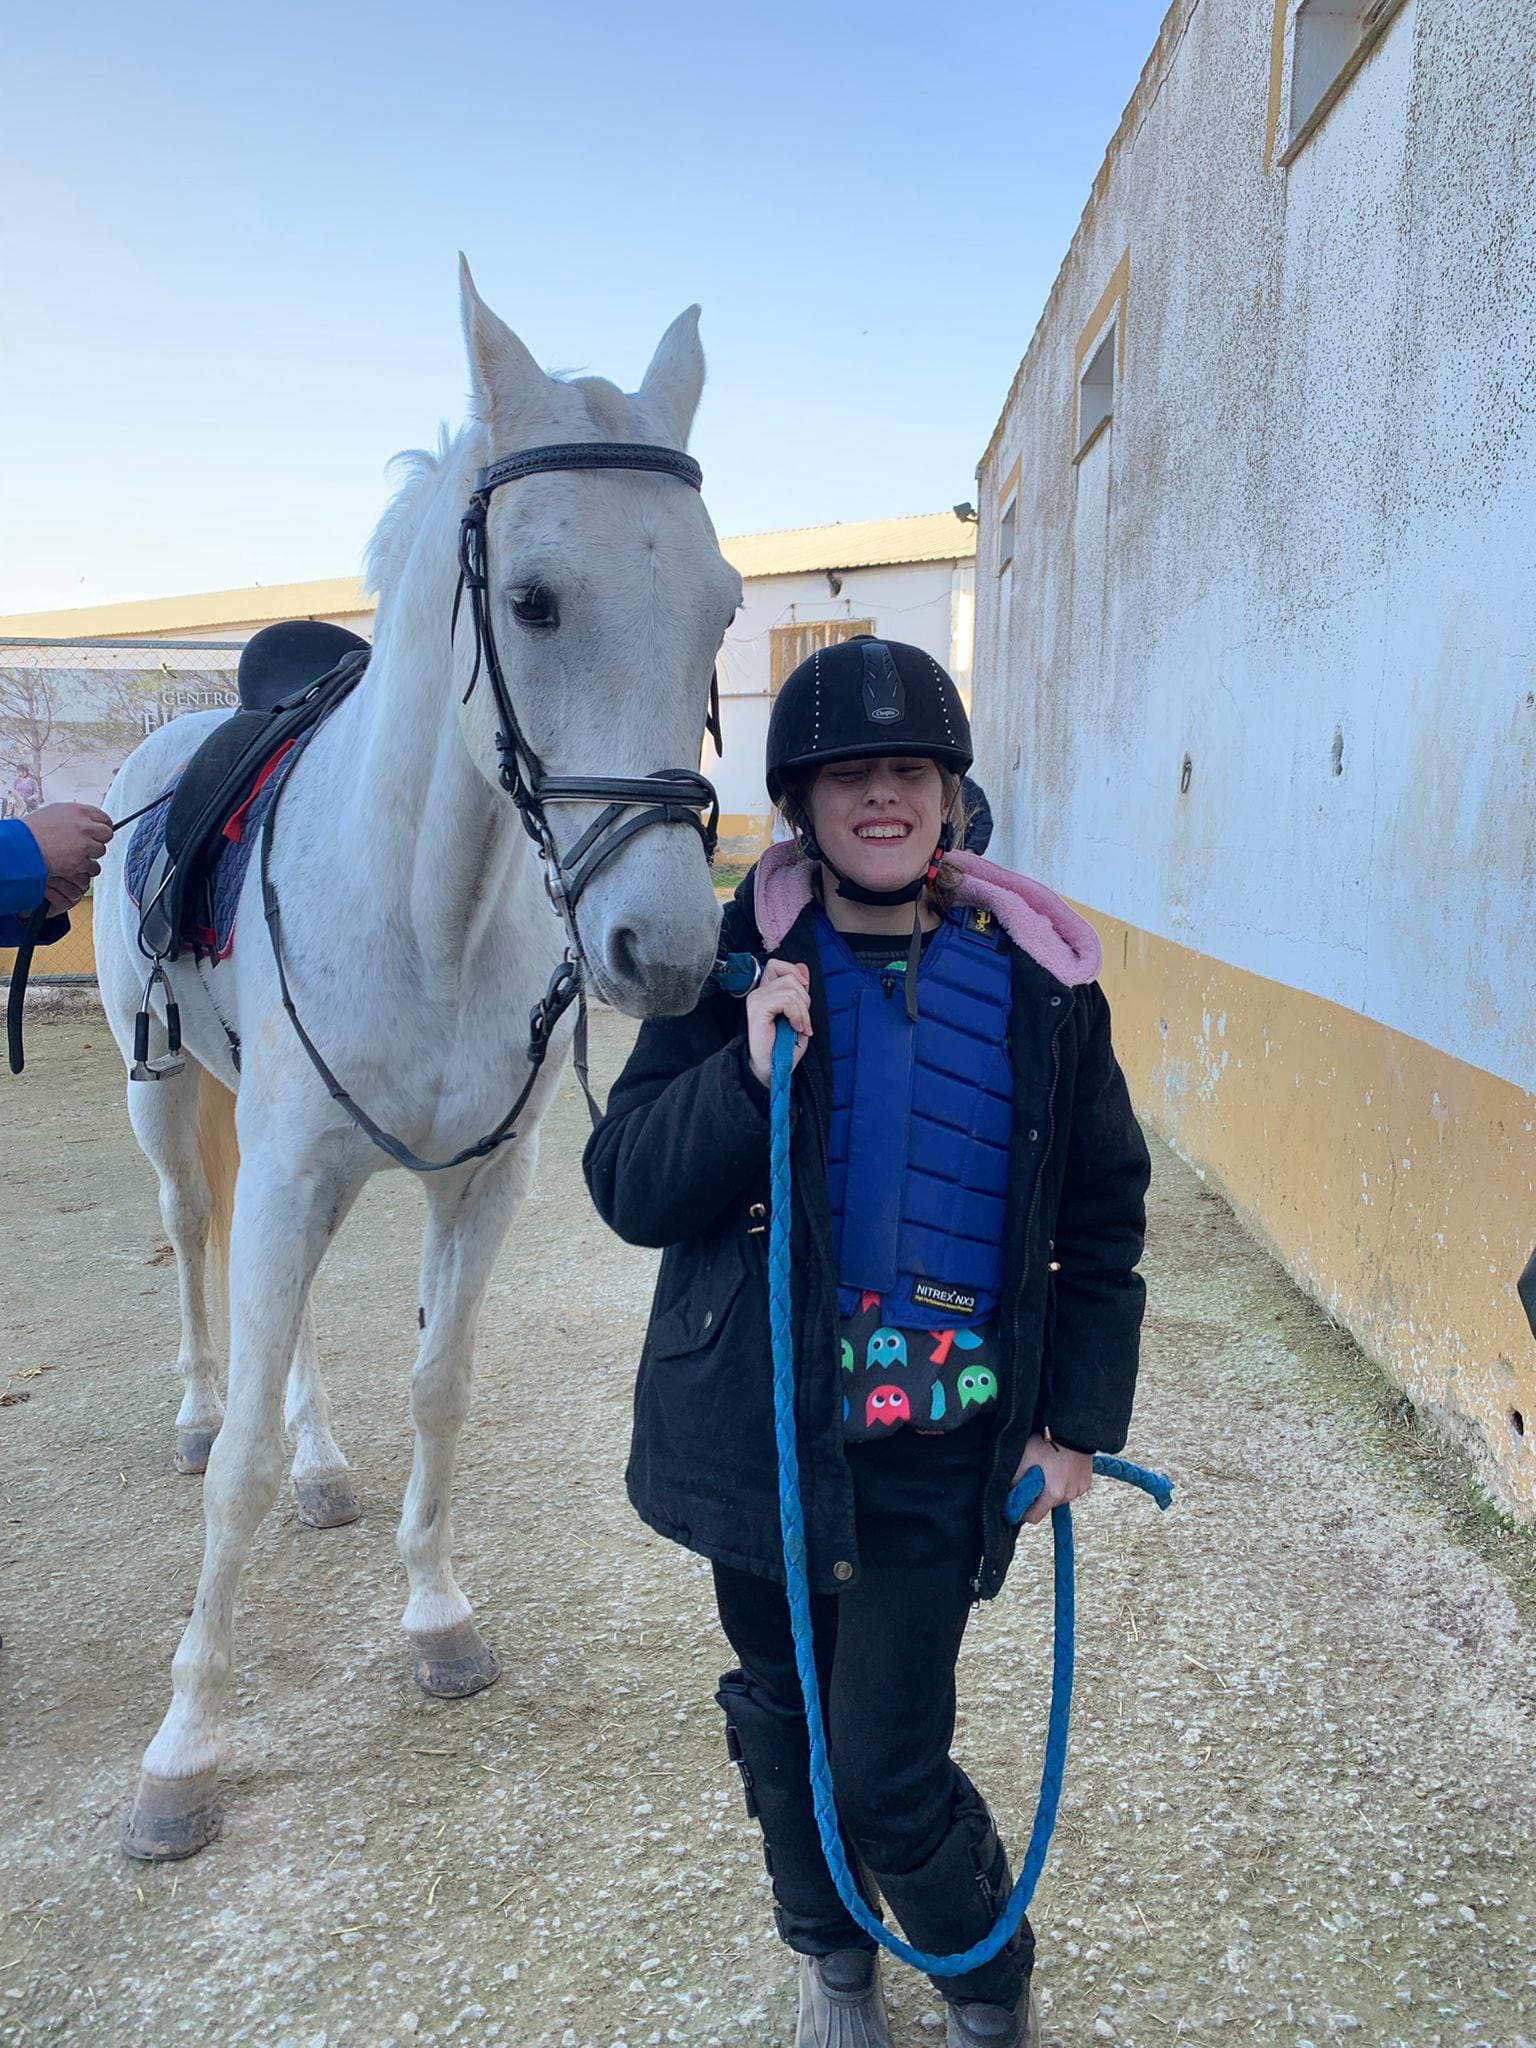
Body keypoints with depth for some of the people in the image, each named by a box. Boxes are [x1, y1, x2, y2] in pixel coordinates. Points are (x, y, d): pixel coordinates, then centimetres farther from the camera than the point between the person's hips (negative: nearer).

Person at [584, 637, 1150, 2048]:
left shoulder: (1038, 982, -3)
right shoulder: (734, 964, -7)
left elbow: (1103, 1218, 5)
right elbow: (627, 1189, -10)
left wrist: (1081, 1417, 3)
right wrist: (748, 1073, -26)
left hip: (941, 1448, -1)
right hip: (761, 1427, 1)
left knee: (890, 1772, 4)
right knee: (781, 1716, 20)